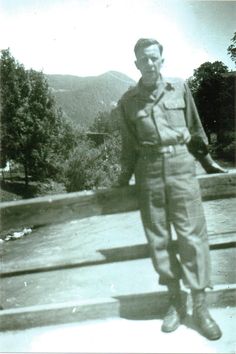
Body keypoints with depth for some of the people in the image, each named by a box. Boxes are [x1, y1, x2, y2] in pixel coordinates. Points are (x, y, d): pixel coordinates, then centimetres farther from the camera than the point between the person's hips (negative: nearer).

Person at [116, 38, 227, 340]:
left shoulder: (180, 88, 5)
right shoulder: (127, 101, 5)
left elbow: (195, 129, 12)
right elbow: (129, 145, 10)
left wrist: (206, 160, 14)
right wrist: (124, 179, 9)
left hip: (181, 170, 0)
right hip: (149, 174, 1)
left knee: (192, 236, -1)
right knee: (158, 239, 5)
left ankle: (200, 307, 12)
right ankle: (175, 302, 21)